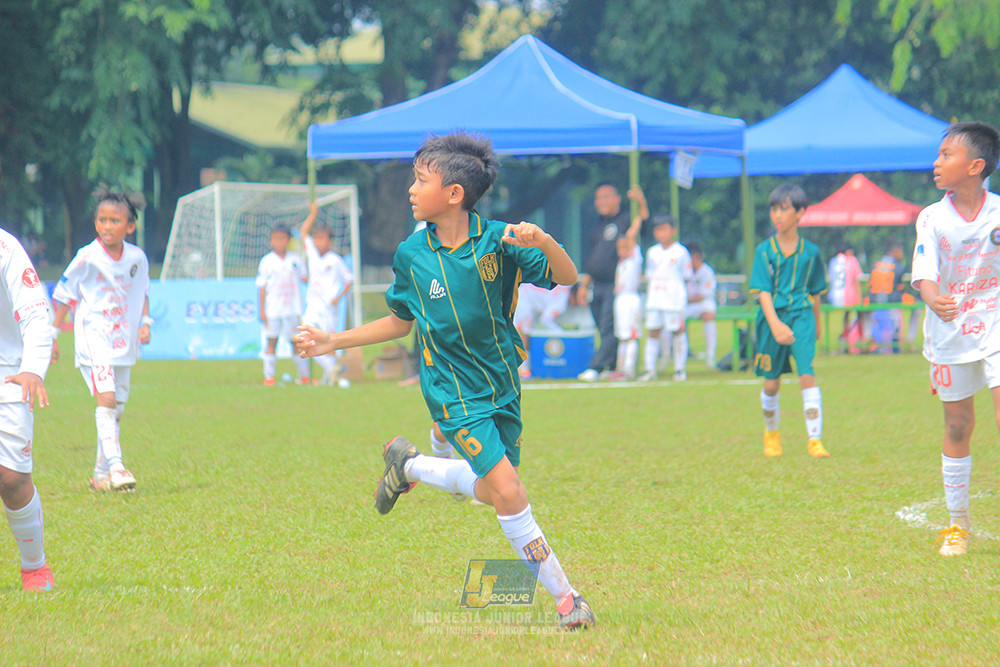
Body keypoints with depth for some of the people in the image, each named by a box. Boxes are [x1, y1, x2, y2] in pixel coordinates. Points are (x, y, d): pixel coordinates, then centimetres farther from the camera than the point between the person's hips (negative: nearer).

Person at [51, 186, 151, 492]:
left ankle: (101, 475, 21)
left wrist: (145, 322, 3)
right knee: (106, 397, -21)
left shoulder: (137, 257, 1)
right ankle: (115, 466, -24)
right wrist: (52, 335, -1)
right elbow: (63, 295, -1)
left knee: (116, 408, 10)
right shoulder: (87, 257, -10)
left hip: (123, 341, 5)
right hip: (93, 337, -5)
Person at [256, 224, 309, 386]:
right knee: (272, 342, 0)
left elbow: (305, 278, 17)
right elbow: (261, 287, -1)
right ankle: (269, 376, 4)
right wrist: (262, 310, -5)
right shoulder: (266, 261, -1)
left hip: (292, 308, 2)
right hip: (272, 310, -2)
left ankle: (304, 375, 14)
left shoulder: (295, 260, 5)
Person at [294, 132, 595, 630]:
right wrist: (334, 342, 10)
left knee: (491, 491, 10)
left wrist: (543, 242, -30)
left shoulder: (497, 240, -8)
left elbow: (566, 279, -10)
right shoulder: (411, 254, -4)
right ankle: (564, 596, -8)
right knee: (507, 490, -16)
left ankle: (409, 465, 35)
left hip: (502, 382, 2)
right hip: (453, 389, -2)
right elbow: (402, 320, 12)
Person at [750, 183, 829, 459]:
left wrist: (816, 325, 23)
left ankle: (815, 439, -15)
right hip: (773, 316, 0)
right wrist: (775, 324, -22)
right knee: (772, 383, 9)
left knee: (807, 374, -16)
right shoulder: (765, 251, -1)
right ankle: (771, 433, 34)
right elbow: (763, 291, -9)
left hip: (801, 315, 0)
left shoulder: (810, 251, 4)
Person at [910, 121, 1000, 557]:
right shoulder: (932, 219, -2)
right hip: (950, 334, 1)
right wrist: (933, 299, -34)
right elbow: (924, 272, -11)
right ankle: (958, 525, 19)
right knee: (958, 426, 7)